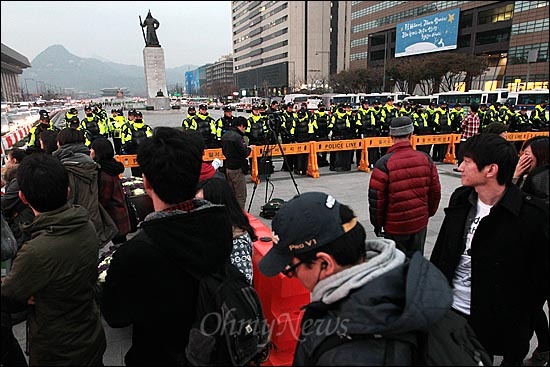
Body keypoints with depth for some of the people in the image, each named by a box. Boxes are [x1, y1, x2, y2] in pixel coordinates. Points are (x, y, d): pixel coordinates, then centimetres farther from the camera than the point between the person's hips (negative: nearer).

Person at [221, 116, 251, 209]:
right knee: (241, 196, -2)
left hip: (228, 167, 9)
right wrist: (249, 149, 1)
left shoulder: (225, 136, 9)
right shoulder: (238, 137, -18)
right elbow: (244, 154, -17)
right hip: (238, 168, -9)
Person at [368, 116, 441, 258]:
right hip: (420, 223, 4)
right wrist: (429, 213, 19)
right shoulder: (425, 158, -5)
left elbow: (376, 198, -14)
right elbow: (435, 191, 3)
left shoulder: (384, 163, -17)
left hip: (394, 226, -4)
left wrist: (377, 224, 0)